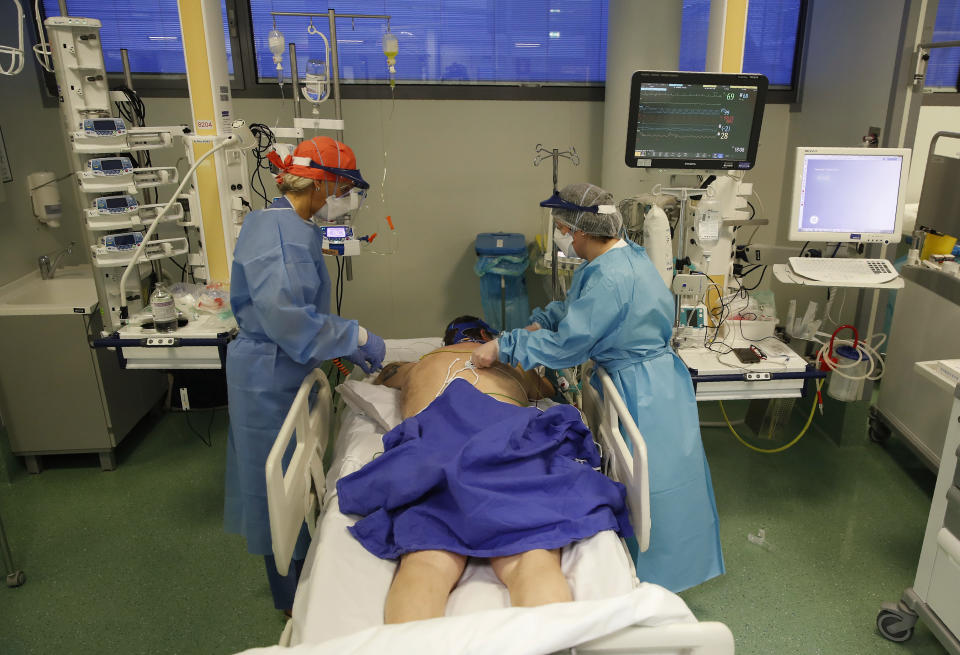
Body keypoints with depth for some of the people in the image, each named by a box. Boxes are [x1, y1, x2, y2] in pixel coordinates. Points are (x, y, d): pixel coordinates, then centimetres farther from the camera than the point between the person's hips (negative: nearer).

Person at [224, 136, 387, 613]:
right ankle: (294, 602, 27)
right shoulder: (279, 229, -22)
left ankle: (295, 578, 42)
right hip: (271, 380, -10)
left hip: (282, 373, 10)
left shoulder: (293, 227, 10)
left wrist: (345, 348, 12)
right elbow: (285, 317, -31)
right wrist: (355, 337, -21)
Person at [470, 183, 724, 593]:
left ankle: (655, 578, 27)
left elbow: (566, 345, -25)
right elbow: (572, 306, 15)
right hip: (638, 379, 10)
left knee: (651, 486, 7)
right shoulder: (618, 254, 4)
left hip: (644, 392, -10)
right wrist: (536, 325, 0)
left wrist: (502, 347, -16)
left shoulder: (612, 278, -29)